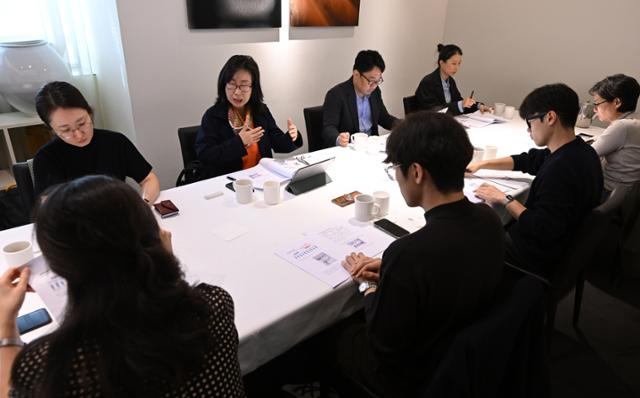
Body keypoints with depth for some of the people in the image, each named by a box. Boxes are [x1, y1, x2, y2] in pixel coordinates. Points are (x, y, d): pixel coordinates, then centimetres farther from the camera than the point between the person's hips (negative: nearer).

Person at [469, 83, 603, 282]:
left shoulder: (560, 169, -31)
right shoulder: (580, 151, -1)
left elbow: (541, 231, -29)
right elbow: (528, 160, 13)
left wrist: (505, 200, -19)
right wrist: (482, 164, 9)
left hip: (540, 258, -8)